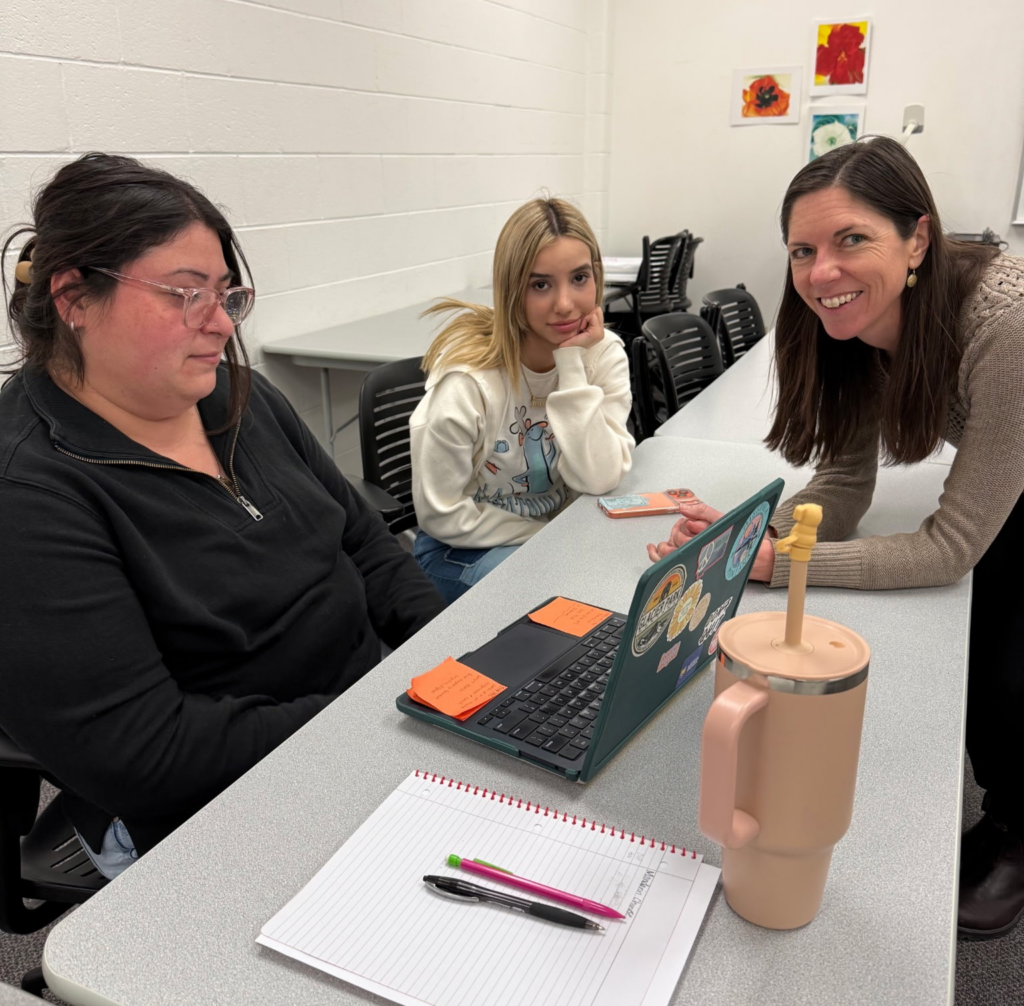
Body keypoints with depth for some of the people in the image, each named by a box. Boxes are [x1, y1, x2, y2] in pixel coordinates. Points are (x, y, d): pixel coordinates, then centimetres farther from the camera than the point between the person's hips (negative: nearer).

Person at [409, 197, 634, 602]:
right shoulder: (467, 380, -24)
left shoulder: (603, 353, -10)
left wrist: (572, 365, -24)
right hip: (463, 552, -4)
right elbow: (441, 515, -16)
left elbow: (599, 480, -19)